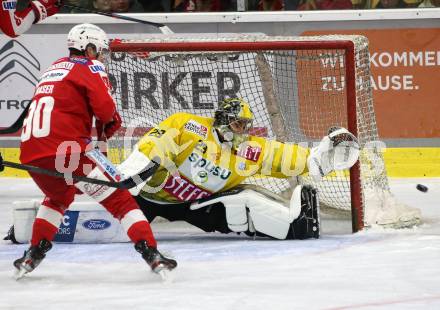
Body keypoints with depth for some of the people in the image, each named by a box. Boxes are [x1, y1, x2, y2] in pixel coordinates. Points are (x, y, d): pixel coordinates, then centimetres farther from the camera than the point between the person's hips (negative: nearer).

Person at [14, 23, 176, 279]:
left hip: (30, 152, 7)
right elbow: (104, 106, -10)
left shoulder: (55, 68, 27)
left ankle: (34, 254, 29)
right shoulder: (90, 67, 5)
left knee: (59, 196, 35)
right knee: (119, 197, -1)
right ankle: (151, 253, -12)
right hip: (66, 147, -7)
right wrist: (112, 121, 11)